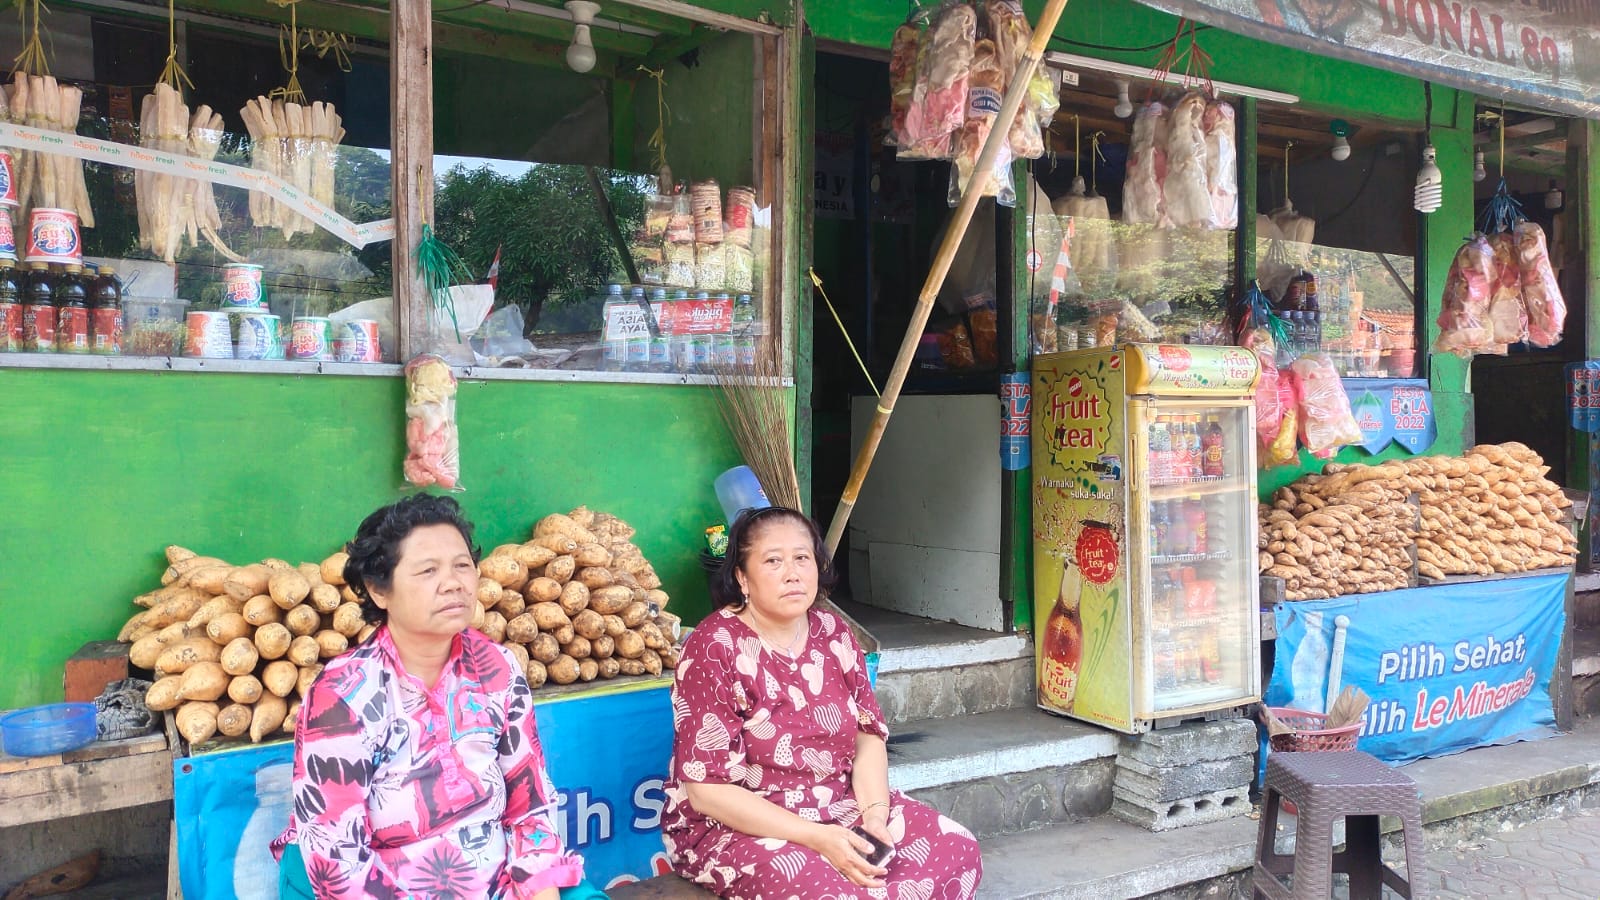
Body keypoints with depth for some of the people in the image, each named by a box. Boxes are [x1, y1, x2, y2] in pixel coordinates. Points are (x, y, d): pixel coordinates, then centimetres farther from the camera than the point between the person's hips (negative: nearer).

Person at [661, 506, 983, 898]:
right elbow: (707, 788, -18)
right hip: (735, 824, -6)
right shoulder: (714, 649, -16)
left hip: (840, 806, 7)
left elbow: (868, 736, 6)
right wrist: (816, 838, -24)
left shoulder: (833, 634, 3)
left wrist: (875, 815, -14)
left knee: (957, 851, -7)